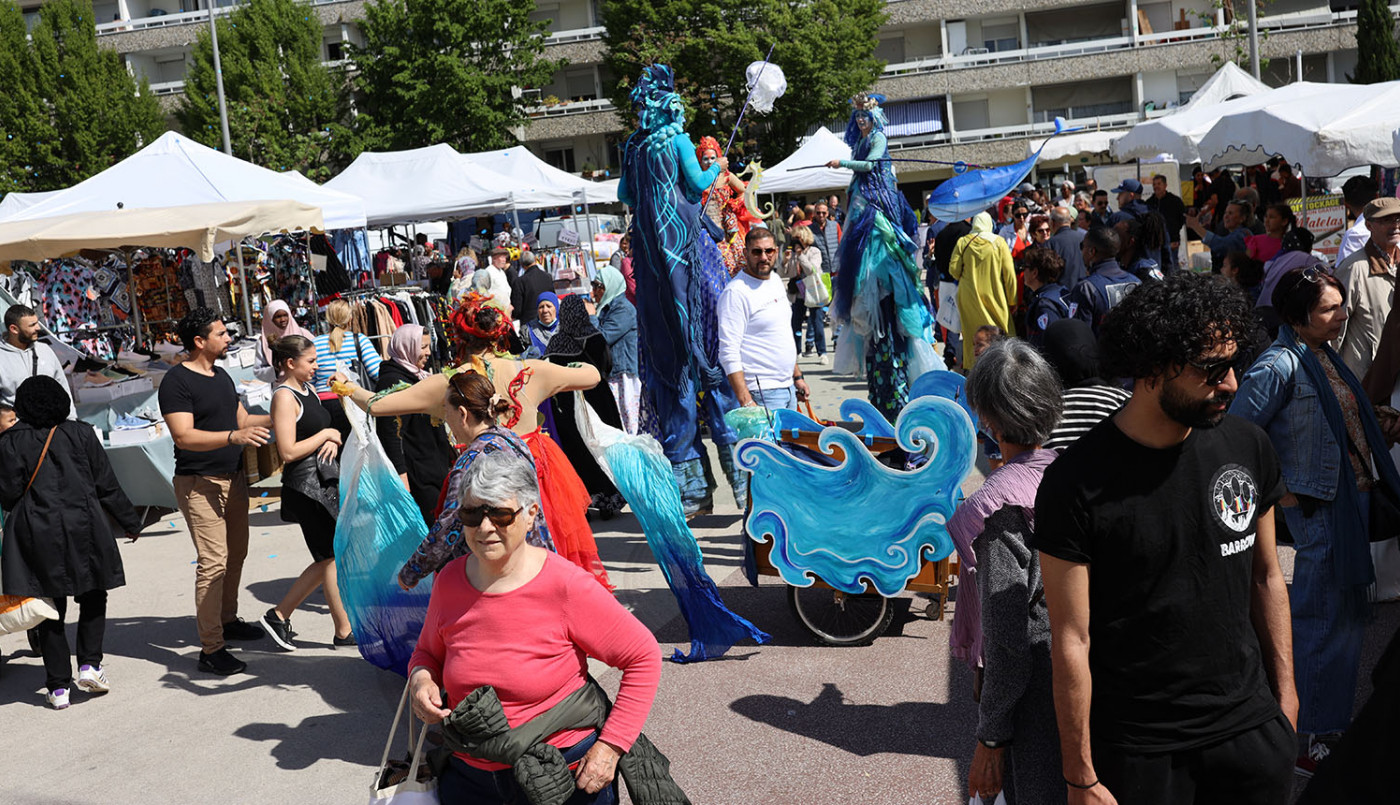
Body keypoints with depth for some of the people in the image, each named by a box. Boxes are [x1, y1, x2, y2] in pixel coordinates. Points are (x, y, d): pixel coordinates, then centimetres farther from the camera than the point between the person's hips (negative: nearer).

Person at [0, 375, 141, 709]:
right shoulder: (81, 434, 0)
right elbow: (106, 485, 2)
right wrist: (130, 522, 12)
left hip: (35, 532, 0)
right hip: (83, 528, 0)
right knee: (93, 597, 18)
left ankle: (58, 686, 8)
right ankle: (90, 664, 6)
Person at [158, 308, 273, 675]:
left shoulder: (221, 375, 14)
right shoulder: (177, 381, -14)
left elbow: (242, 419, 22)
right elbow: (184, 437, -24)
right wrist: (234, 436, -35)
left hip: (233, 477, 9)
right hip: (200, 483, -9)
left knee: (235, 554, 15)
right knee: (213, 562, -12)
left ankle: (228, 620, 31)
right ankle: (211, 649, -9)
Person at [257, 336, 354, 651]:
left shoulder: (307, 389, 13)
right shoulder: (284, 397, -14)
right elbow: (288, 451, -22)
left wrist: (332, 442, -1)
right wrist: (325, 434, -11)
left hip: (325, 479, 9)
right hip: (306, 485, -9)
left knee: (328, 560, 12)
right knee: (333, 557, -1)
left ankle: (279, 615, 21)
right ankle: (345, 631, 11)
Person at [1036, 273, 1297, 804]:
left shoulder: (1248, 448, -2)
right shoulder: (1077, 482, -18)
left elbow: (1266, 577, 11)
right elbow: (1071, 640, -15)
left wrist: (1285, 693, 13)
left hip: (1250, 723, 4)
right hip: (1137, 748, -4)